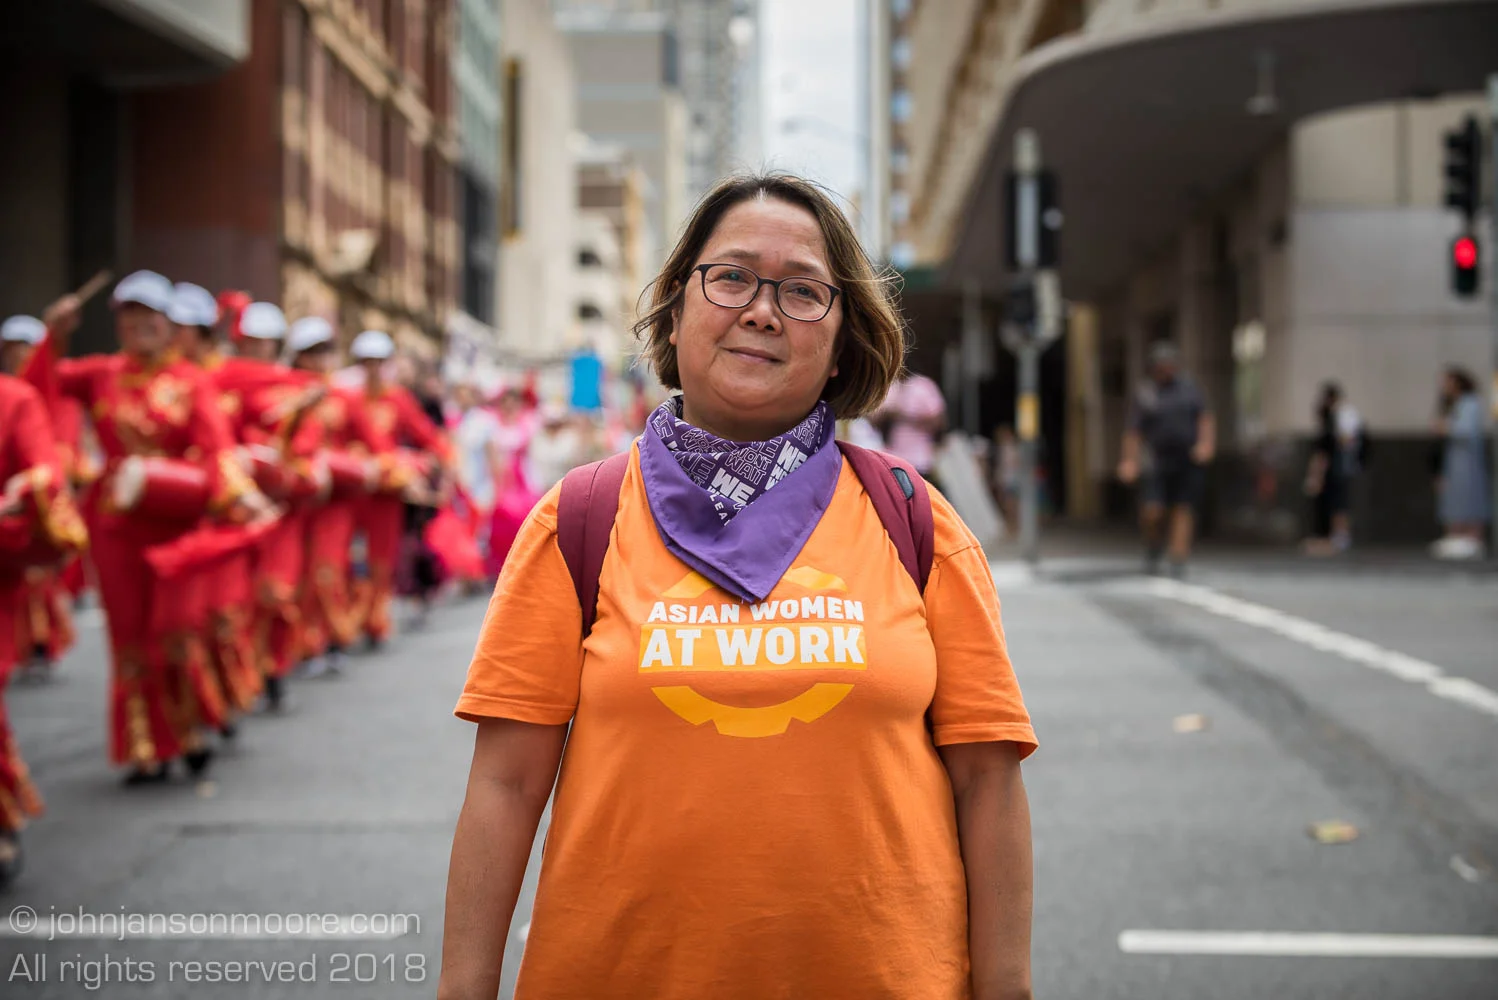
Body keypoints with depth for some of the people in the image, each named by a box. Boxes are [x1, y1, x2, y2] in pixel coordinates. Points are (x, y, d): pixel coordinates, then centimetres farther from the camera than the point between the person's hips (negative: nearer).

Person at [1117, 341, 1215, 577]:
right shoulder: (1145, 394, 3)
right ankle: (1154, 549, 15)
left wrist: (1207, 442, -4)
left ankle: (1178, 561, 2)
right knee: (1151, 512, -12)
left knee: (1184, 510, -2)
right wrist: (1130, 460, -11)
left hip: (1189, 460, 2)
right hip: (1157, 461, -2)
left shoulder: (1189, 388, 12)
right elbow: (1133, 431, 0)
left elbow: (1205, 417, 13)